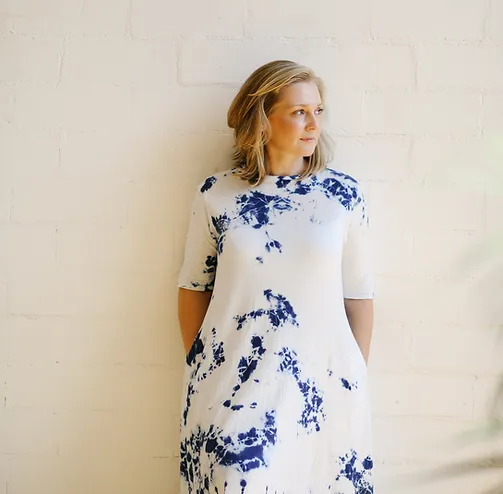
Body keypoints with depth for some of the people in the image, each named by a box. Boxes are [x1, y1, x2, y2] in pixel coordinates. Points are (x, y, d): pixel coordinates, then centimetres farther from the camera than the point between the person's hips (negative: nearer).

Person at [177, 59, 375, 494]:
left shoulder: (345, 194, -2)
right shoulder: (215, 194, -2)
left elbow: (359, 295, 3)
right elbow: (194, 286, 6)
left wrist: (357, 377, 5)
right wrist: (197, 371, 9)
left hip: (321, 381, 1)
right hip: (231, 380, 0)